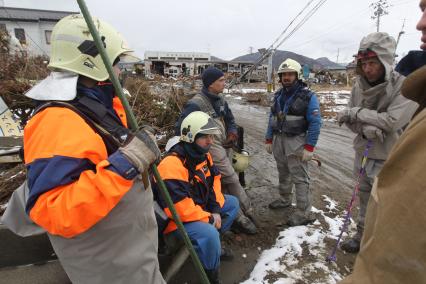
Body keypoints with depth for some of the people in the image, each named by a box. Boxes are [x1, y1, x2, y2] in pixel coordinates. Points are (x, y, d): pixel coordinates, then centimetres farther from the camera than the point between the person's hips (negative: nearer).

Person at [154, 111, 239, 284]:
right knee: (209, 234, -31)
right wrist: (208, 219, -22)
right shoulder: (172, 164, -30)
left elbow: (214, 181, 8)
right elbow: (178, 206, -33)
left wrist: (216, 209, -6)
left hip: (200, 207, 9)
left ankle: (213, 244, 16)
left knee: (232, 203, 11)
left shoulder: (203, 155, 1)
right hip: (178, 220, -9)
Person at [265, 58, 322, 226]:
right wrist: (268, 140, 10)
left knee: (300, 178, -3)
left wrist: (309, 148, -17)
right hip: (278, 140, 6)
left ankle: (304, 214, 7)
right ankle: (285, 199, 39)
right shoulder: (278, 95, 10)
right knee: (283, 173, 19)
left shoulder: (308, 96, -9)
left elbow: (315, 123, -12)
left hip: (296, 142, -6)